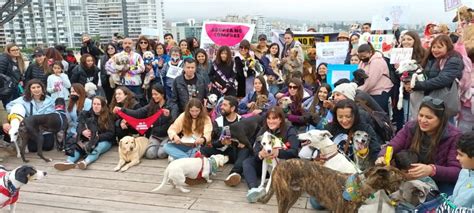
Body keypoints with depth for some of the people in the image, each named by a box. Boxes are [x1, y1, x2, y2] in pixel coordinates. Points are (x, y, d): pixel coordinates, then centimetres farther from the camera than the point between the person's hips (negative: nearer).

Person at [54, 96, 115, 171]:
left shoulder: (108, 117, -2)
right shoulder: (87, 114, 10)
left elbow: (110, 133, -8)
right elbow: (79, 127, -2)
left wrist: (98, 137, -27)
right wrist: (83, 132, -27)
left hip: (104, 140, -4)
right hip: (89, 140, 4)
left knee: (98, 148, -35)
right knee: (77, 146, -24)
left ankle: (86, 162, -61)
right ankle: (69, 162, -50)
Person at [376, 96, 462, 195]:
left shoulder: (454, 136, -12)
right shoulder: (411, 127, -1)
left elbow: (458, 171, -19)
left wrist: (432, 170, -39)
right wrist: (382, 157, -30)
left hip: (440, 184, -2)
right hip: (411, 180, 2)